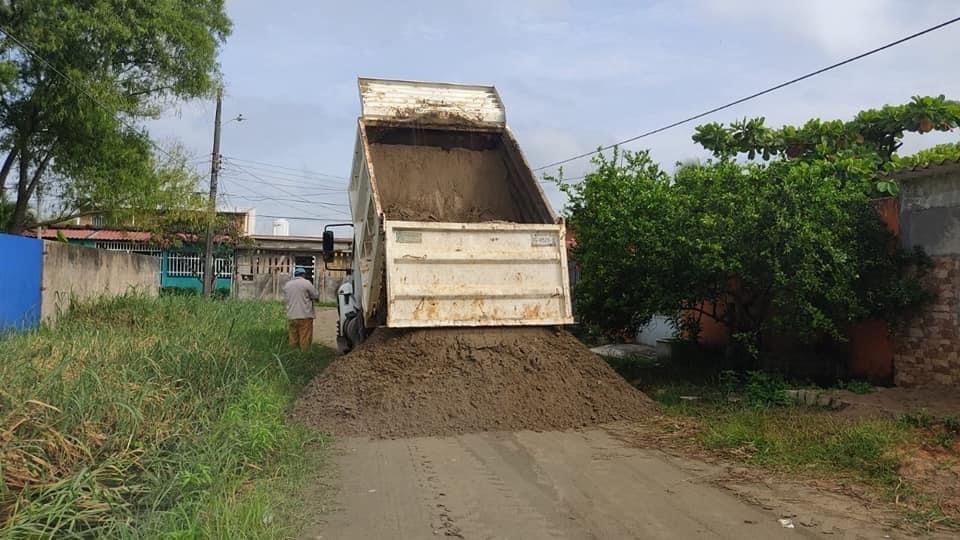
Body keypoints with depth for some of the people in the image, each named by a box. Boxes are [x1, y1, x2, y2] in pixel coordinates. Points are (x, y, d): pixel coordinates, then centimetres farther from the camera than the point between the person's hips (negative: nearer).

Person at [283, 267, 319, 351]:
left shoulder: (287, 284, 10)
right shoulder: (306, 283, -7)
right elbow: (316, 296, -4)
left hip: (291, 316, 5)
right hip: (305, 316, -5)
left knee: (293, 340, 10)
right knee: (305, 340, -2)